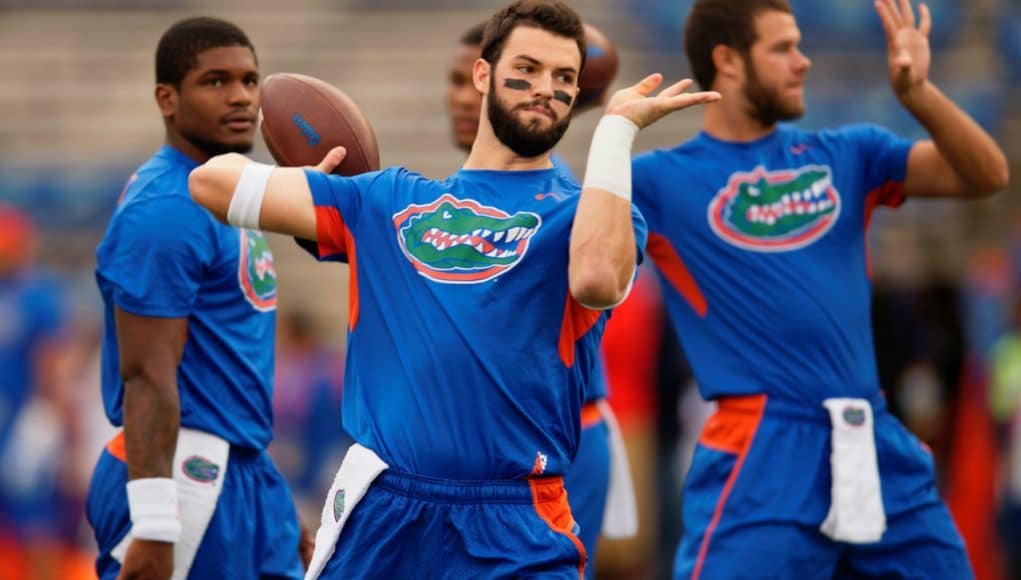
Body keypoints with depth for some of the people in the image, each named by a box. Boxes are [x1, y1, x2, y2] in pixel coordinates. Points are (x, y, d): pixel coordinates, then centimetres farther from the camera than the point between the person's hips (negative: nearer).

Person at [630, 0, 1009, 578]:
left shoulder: (845, 156, 12)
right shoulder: (662, 180, 1)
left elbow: (986, 176, 6)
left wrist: (918, 92, -8)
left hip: (877, 445, 5)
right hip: (763, 455, -5)